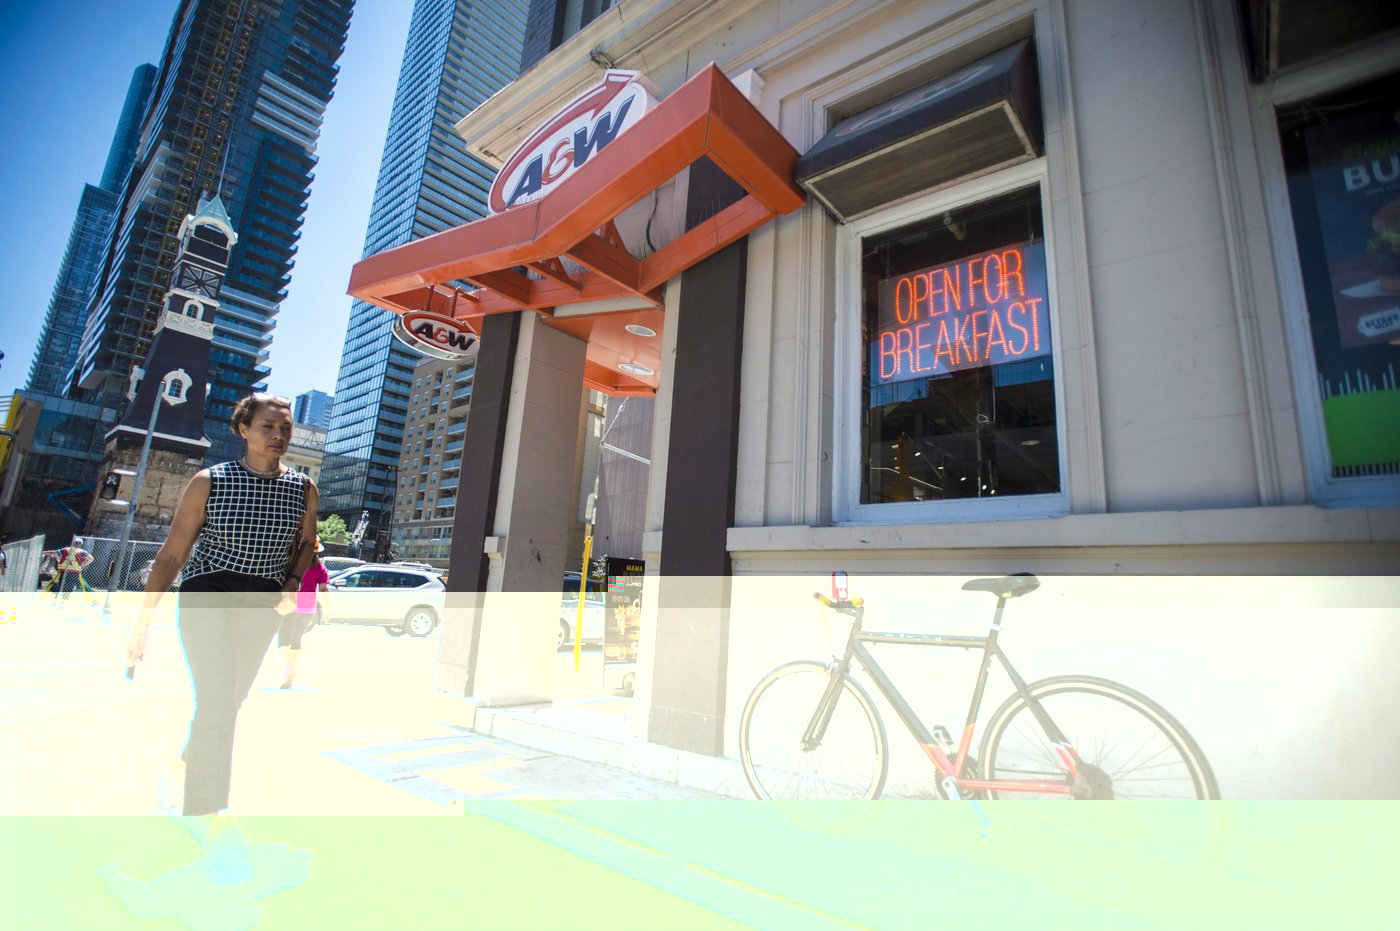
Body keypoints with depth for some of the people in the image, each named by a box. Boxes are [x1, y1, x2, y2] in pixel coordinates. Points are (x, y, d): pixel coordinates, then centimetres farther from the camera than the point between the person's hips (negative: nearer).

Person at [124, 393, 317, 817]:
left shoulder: (303, 488, 3)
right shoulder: (209, 482, -4)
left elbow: (306, 544, 16)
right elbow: (172, 553, -2)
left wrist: (293, 583, -3)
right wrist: (142, 621, -4)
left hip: (264, 604, 3)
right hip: (207, 593, -3)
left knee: (227, 703, 14)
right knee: (218, 701, -15)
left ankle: (183, 770, 42)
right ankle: (203, 809, -3)